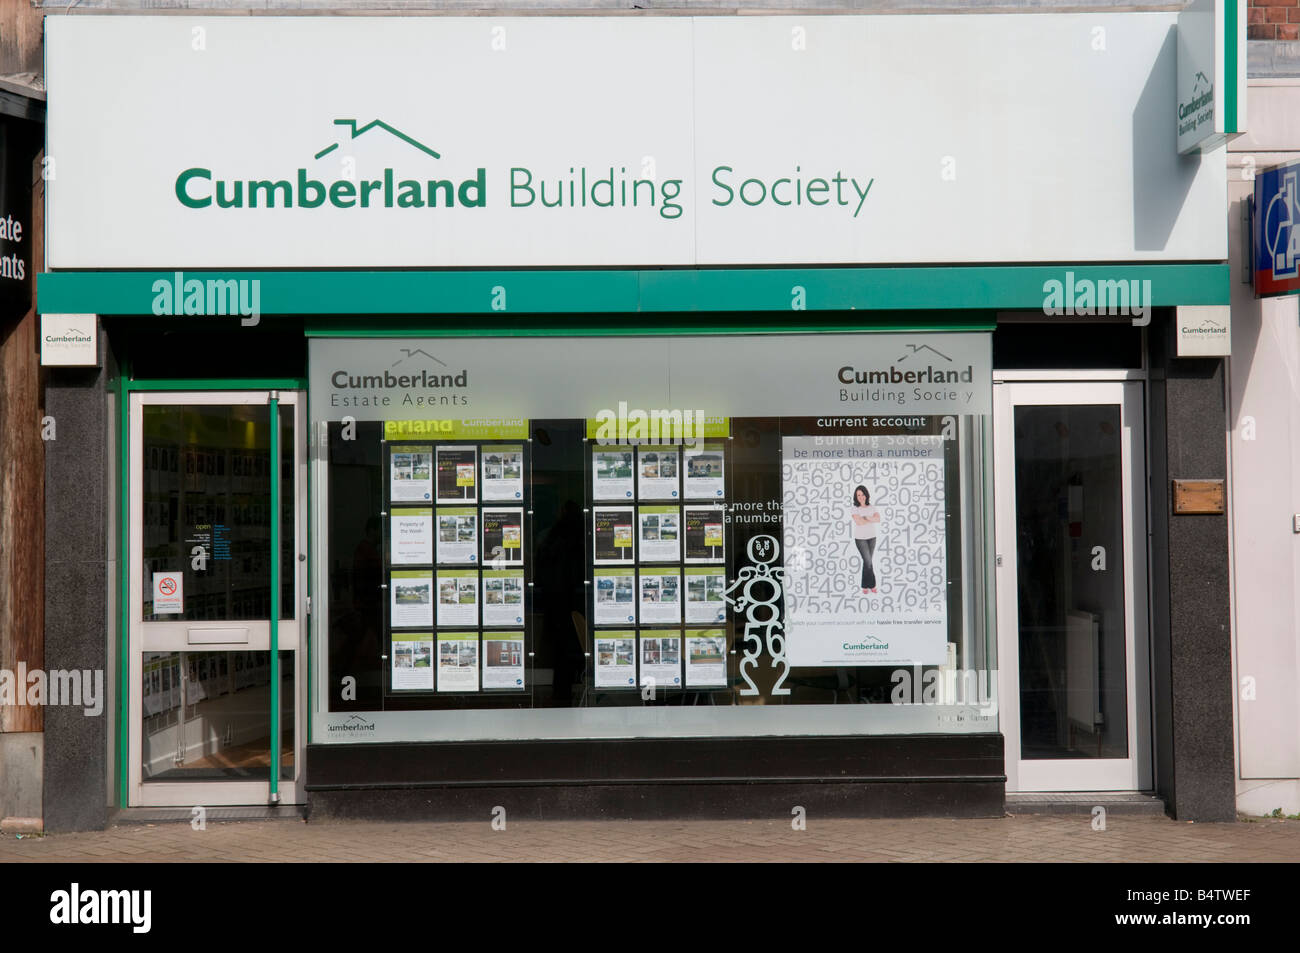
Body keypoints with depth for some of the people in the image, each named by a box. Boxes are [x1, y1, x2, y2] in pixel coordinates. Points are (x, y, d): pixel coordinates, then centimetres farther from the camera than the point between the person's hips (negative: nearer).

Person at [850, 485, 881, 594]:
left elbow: (878, 519, -13)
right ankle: (872, 584, 6)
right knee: (868, 561, -9)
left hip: (871, 538, 4)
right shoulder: (855, 509, -11)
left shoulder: (872, 508, 2)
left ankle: (865, 586, 14)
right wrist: (872, 519, -14)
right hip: (860, 538, -4)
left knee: (867, 562, 7)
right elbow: (859, 522, -26)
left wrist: (866, 518, -25)